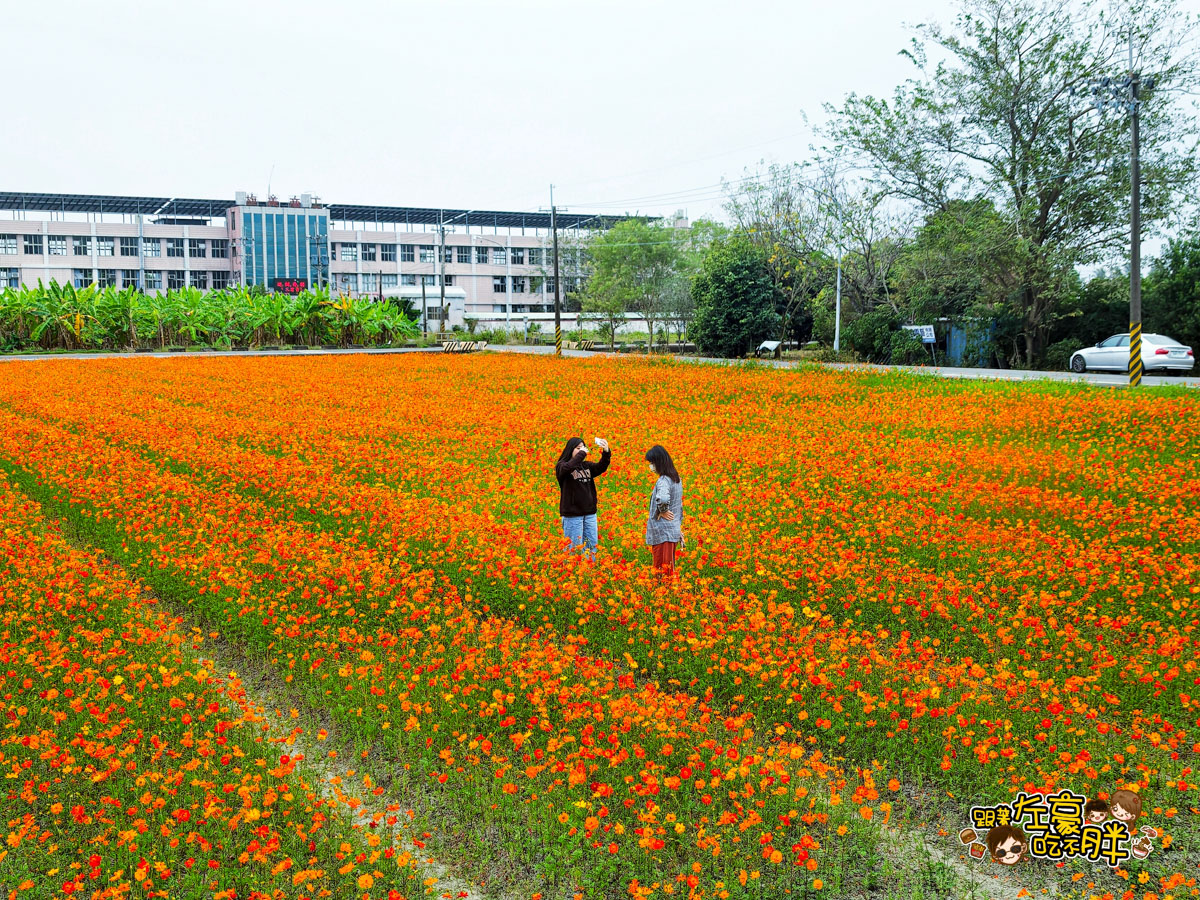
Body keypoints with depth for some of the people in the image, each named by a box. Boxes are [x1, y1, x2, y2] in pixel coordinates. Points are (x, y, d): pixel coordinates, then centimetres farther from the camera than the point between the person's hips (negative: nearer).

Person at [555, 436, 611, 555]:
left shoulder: (587, 466, 12)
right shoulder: (561, 466, -2)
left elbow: (601, 467, -4)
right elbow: (567, 468, -25)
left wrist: (606, 452, -20)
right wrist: (581, 454, -22)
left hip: (590, 513, 5)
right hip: (572, 514, -5)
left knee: (592, 545, 8)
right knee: (575, 547, -4)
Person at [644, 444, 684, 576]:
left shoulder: (663, 480, -18)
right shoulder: (676, 479, 11)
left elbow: (663, 498, -40)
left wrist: (662, 511, -21)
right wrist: (679, 528, 23)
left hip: (662, 533, -9)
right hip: (674, 531, 9)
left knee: (662, 571, -3)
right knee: (669, 569, 16)